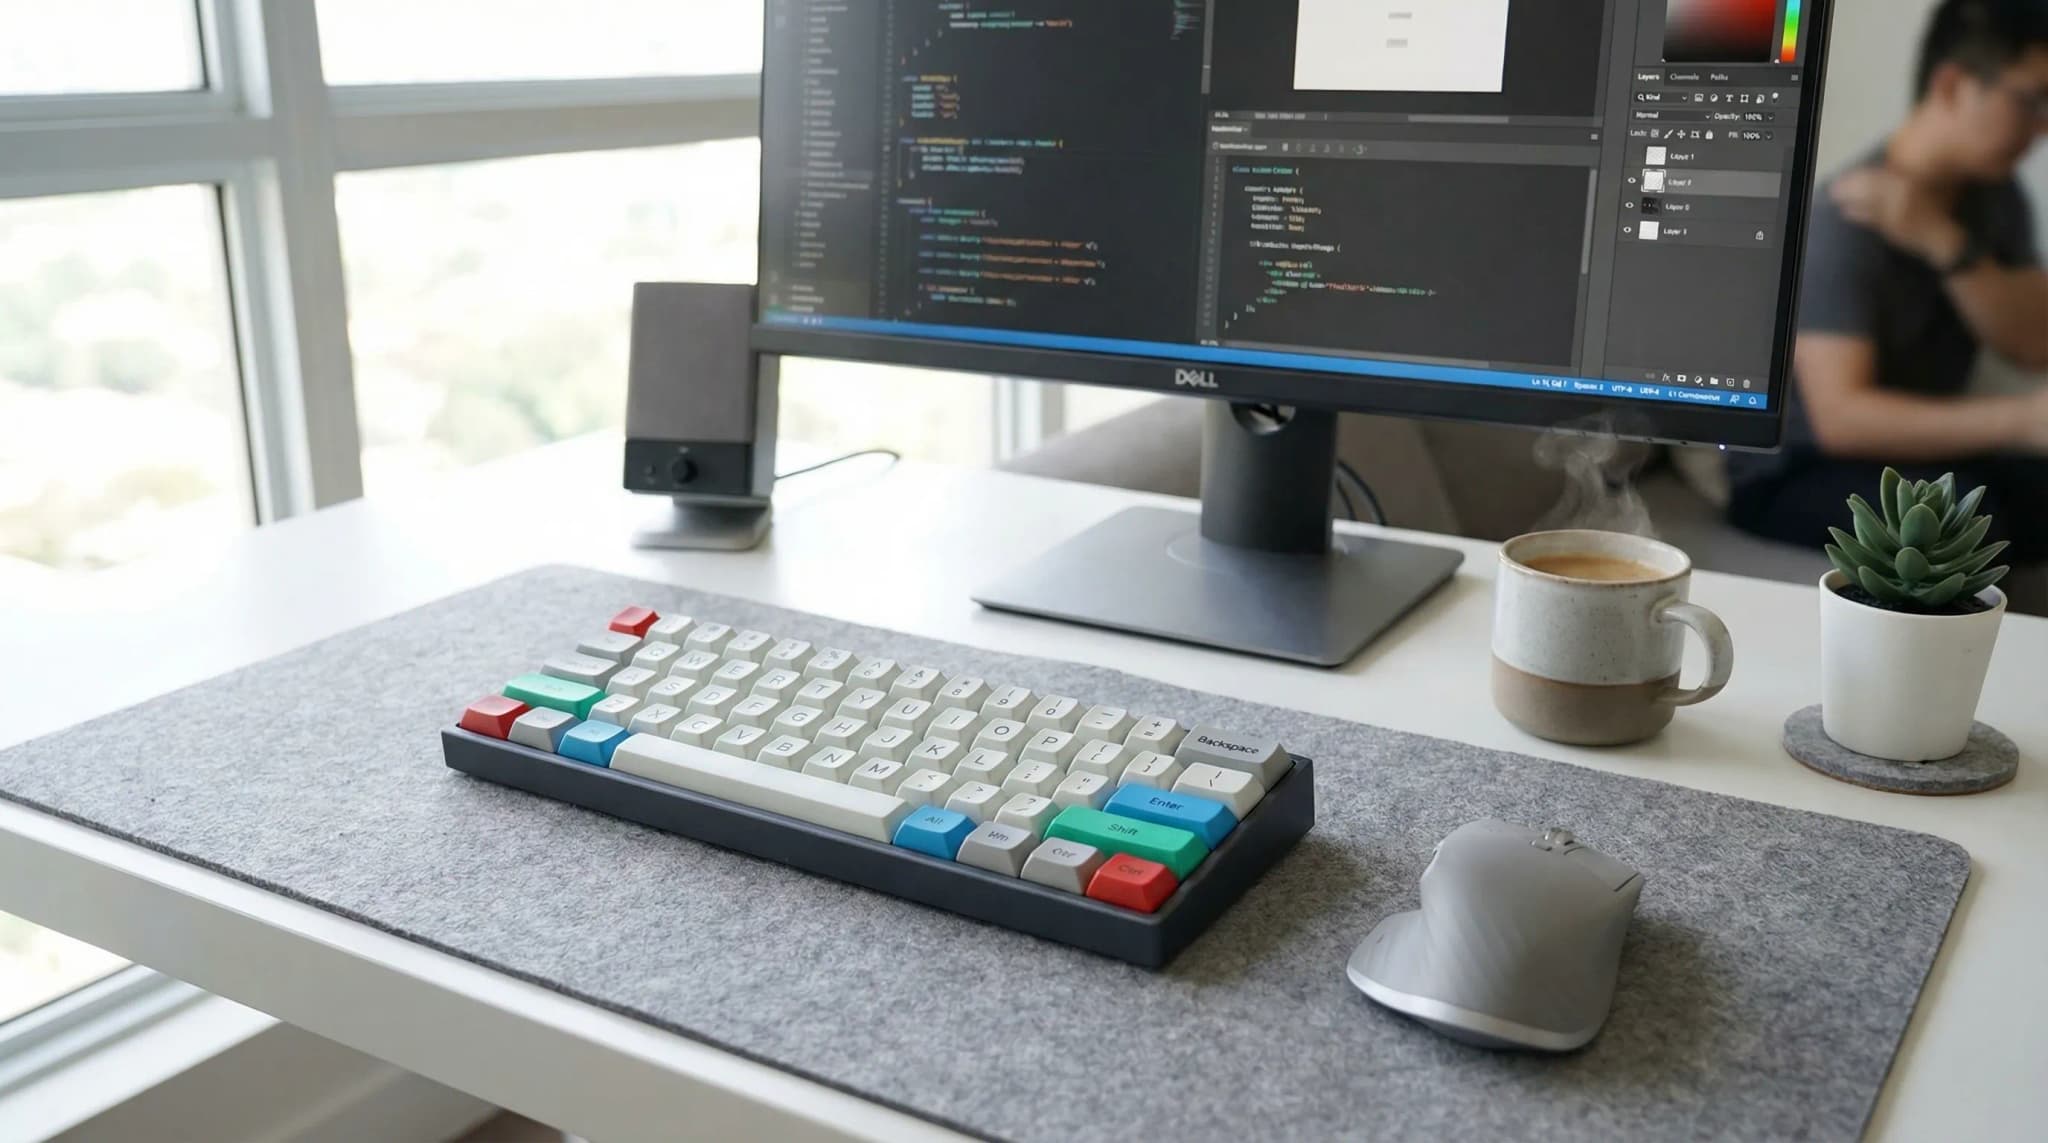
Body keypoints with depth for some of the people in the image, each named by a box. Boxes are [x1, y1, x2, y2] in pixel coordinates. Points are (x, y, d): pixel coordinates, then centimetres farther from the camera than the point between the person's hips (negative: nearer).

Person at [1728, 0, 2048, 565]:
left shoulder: (1996, 196, 2)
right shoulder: (1848, 220, -20)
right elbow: (1840, 416, -30)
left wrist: (1942, 243, -22)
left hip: (1919, 459, 7)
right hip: (1796, 475, -7)